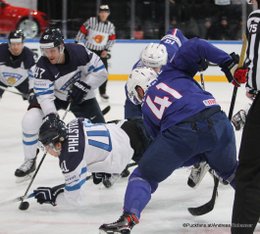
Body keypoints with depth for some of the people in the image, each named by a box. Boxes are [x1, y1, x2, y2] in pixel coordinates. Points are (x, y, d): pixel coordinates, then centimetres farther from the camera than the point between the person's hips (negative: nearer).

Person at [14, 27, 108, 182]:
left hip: (81, 95, 0)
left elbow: (101, 72, -18)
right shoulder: (43, 66, -28)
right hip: (54, 95, 0)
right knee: (30, 120, -19)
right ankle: (29, 162, 1)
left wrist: (83, 86, -27)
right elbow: (44, 95, -28)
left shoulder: (79, 52, -28)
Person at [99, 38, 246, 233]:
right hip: (216, 120, 2)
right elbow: (194, 47, 14)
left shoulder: (147, 109, 26)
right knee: (231, 170, 32)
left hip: (180, 132, -2)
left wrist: (199, 159, 36)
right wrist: (229, 63, 15)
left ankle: (128, 218, -6)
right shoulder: (172, 73, 28)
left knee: (144, 175, 14)